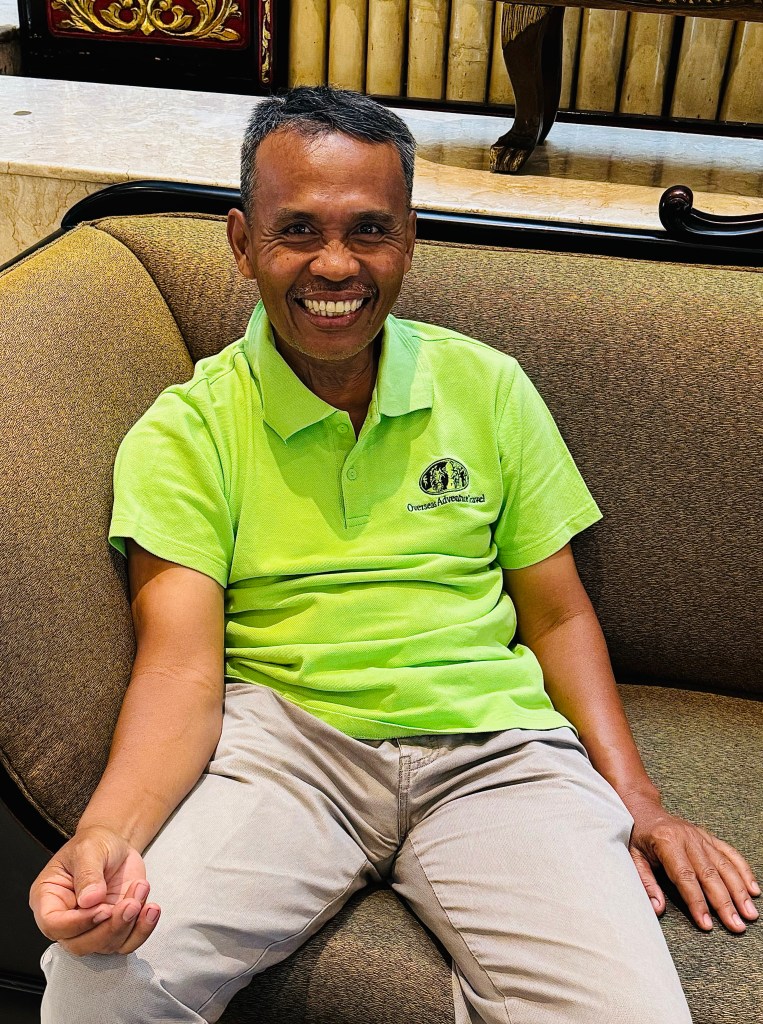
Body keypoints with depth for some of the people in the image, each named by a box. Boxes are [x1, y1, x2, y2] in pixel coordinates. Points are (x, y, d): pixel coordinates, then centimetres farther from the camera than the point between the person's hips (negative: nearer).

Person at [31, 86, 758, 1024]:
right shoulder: (186, 429, 2)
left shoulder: (489, 386, 9)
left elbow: (558, 614, 12)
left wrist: (636, 800, 0)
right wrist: (107, 831, -27)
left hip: (493, 745, 2)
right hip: (281, 733, -1)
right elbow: (181, 666, -7)